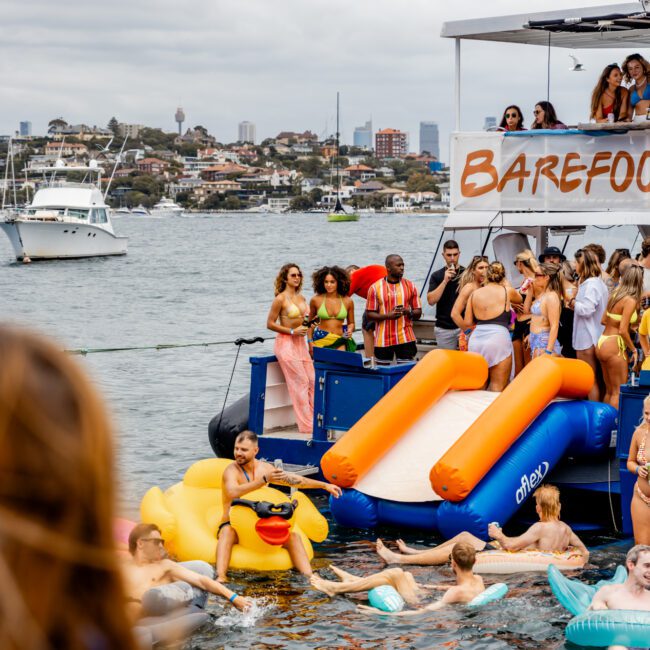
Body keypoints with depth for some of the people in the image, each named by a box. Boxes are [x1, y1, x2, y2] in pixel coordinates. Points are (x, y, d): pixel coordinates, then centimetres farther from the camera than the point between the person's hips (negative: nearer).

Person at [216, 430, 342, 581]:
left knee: (292, 536, -14)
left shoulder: (264, 467, 9)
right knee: (227, 532, -38)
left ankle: (309, 578, -26)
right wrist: (264, 479, -38)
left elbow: (294, 480, 20)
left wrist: (325, 485, 22)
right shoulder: (231, 471, -11)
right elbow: (233, 492, -34)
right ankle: (220, 578, -55)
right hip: (233, 525, -6)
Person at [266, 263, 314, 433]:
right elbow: (270, 324, -10)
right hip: (286, 343, -7)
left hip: (300, 343, 7)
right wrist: (292, 331, -15)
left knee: (312, 381, 3)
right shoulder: (280, 299, -10)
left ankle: (315, 421, 10)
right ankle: (307, 426, -4)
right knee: (300, 382, -9)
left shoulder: (301, 298, 12)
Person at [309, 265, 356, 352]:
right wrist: (310, 341, 7)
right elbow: (311, 322, 15)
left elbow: (351, 323, 16)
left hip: (340, 342, 0)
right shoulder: (316, 300, 3)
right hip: (321, 340, 0)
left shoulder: (347, 301, 4)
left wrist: (350, 330, -5)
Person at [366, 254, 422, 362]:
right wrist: (388, 315, -15)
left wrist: (409, 312, -13)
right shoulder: (375, 287, 1)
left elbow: (418, 312, 10)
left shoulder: (410, 286, 7)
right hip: (383, 340, -1)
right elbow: (370, 315, 1)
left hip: (406, 339, 1)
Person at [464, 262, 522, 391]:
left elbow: (467, 323, 11)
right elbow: (520, 299, 29)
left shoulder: (475, 294, 12)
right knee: (498, 387, -3)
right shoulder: (507, 291, 6)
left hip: (476, 339, 4)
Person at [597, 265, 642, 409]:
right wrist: (633, 349, -8)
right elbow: (622, 330, -20)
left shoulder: (615, 295, 8)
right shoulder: (630, 301, -15)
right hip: (614, 346, -8)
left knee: (609, 390, 16)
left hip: (602, 342, 8)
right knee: (618, 392, -2)